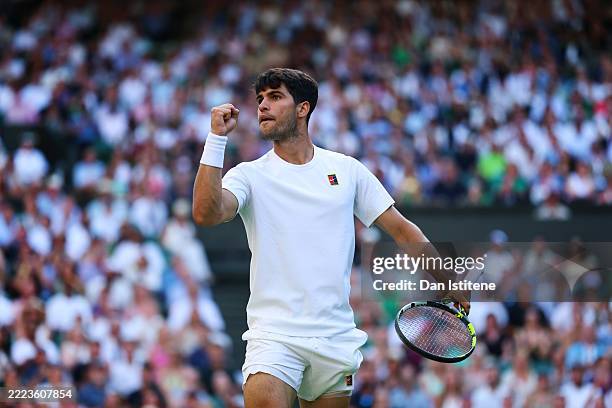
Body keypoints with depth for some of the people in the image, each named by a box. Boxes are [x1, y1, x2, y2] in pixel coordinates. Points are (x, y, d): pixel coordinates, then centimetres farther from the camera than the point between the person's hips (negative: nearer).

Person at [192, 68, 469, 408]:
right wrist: (217, 138, -17)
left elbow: (401, 229, 13)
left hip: (336, 338, 3)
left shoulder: (346, 169, 9)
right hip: (274, 334, -3)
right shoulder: (250, 175, 3)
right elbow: (206, 214, -17)